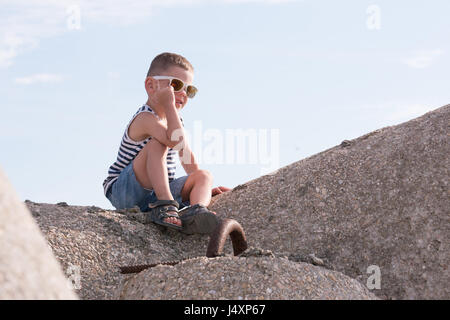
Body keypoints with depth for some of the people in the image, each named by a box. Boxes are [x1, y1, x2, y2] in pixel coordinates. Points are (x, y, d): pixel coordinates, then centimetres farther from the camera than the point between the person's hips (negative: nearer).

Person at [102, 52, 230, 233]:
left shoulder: (173, 118, 12)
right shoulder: (145, 118, -18)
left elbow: (186, 156, 21)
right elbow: (176, 141, -36)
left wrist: (203, 186, 18)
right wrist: (169, 105, -29)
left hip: (156, 192, 8)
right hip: (122, 191, -8)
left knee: (204, 176, -10)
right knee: (157, 143, -28)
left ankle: (196, 209, -40)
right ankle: (164, 205, -39)